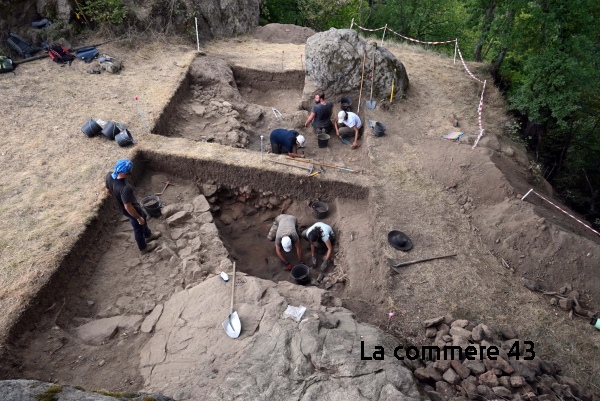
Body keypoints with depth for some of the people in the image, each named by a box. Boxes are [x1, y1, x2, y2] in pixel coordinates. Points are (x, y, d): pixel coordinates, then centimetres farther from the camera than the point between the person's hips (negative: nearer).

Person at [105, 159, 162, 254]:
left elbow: (107, 190, 0)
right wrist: (139, 217, -16)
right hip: (132, 209, -8)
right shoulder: (125, 188, -44)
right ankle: (143, 248, 47)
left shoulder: (109, 175, -20)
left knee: (143, 218, 33)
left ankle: (148, 235, 60)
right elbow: (128, 207, -33)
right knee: (139, 228, 20)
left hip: (122, 206, 8)